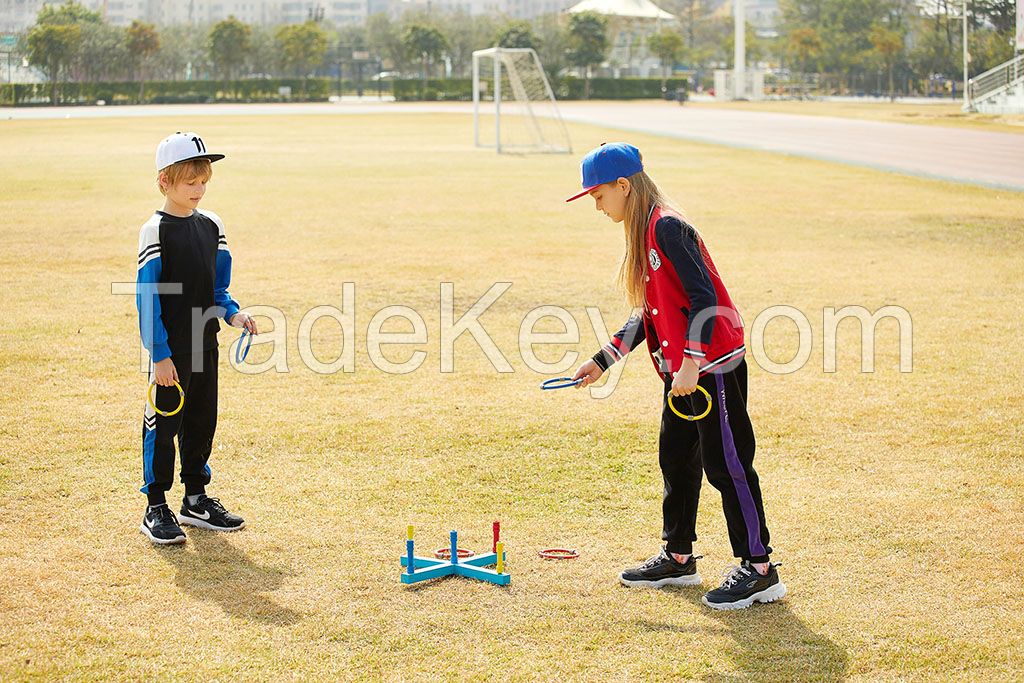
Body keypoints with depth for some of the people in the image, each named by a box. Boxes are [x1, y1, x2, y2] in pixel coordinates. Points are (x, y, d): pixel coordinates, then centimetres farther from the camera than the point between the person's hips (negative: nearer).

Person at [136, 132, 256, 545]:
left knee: (202, 421, 14)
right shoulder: (156, 231, -11)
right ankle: (156, 508, 10)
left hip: (205, 344, 6)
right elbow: (147, 297, -13)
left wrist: (232, 314, -4)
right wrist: (159, 354, -17)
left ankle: (196, 499, 27)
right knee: (163, 424, 0)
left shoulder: (211, 226, 8)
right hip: (170, 349, -6)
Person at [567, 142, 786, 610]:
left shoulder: (667, 227, -16)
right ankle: (678, 558, 30)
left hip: (711, 364, -10)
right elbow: (651, 314, 19)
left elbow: (704, 299, -22)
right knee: (676, 458, 17)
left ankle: (759, 570, 1)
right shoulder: (645, 233, 14)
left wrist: (691, 364, -25)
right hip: (681, 368, 10)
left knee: (725, 463, -6)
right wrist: (604, 360, 17)